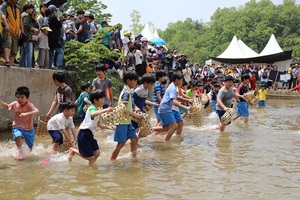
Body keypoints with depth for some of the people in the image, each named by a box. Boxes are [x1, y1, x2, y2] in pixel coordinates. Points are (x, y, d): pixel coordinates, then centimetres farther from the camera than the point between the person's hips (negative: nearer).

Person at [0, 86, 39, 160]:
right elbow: (7, 106, 13)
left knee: (30, 147, 13)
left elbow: (37, 111, -42)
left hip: (28, 128, -1)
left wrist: (26, 114, -56)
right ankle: (19, 151, -16)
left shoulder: (29, 105, -23)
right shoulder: (14, 104, -10)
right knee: (18, 135, -36)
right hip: (17, 127, 1)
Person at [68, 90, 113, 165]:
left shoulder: (96, 109, 14)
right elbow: (93, 114, -43)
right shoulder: (92, 108, -16)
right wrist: (105, 110, -50)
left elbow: (97, 123, 26)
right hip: (84, 135, -9)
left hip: (90, 135, 9)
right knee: (90, 157, -5)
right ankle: (73, 151, 14)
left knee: (97, 153, 2)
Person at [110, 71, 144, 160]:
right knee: (121, 143, -4)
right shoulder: (126, 93, -17)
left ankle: (133, 157, 20)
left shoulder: (128, 91, 12)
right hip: (122, 122, -9)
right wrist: (136, 115, -22)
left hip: (127, 121, 9)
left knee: (134, 139, 11)